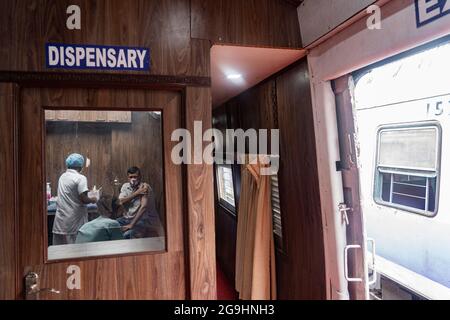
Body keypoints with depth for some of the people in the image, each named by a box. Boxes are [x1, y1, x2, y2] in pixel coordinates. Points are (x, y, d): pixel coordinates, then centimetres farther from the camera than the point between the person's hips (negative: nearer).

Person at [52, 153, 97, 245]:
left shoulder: (62, 177, 10)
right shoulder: (80, 178, -11)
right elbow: (84, 199, -18)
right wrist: (92, 200, 1)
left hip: (60, 220, 6)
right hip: (74, 221, -6)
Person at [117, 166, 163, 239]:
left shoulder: (145, 187, -14)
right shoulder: (125, 186, 6)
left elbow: (144, 207, -25)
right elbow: (121, 201, -11)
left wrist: (131, 224, -30)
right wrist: (136, 193, -20)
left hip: (142, 219, -6)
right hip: (127, 218, 6)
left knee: (127, 234, -32)